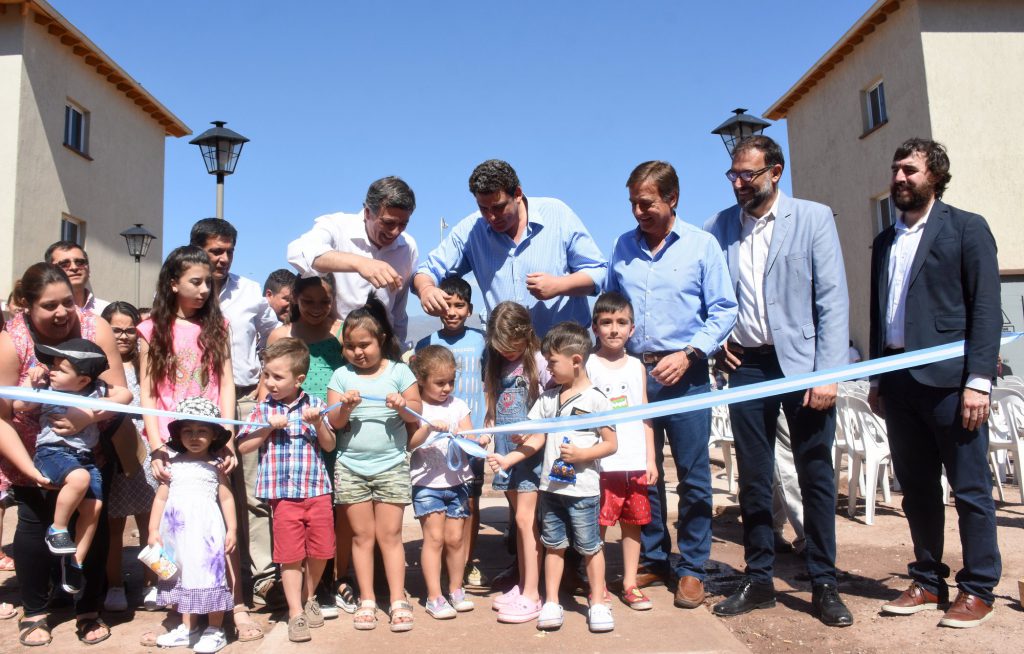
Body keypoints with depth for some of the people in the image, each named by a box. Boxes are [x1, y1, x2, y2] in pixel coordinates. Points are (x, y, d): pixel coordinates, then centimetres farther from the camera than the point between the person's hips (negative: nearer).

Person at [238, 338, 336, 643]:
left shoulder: (314, 404, 2)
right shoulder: (263, 409, 2)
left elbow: (330, 445, 4)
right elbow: (243, 446, 1)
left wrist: (317, 423, -13)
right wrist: (269, 426, -11)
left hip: (317, 490, 1)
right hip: (283, 494, -1)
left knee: (321, 551, 8)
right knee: (291, 555, 3)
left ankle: (309, 597, 33)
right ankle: (296, 614, 16)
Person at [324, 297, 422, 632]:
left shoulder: (398, 371, 1)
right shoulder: (341, 375, 3)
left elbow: (417, 412, 0)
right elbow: (333, 422, 0)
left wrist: (403, 406, -20)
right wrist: (346, 407, -19)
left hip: (391, 465, -1)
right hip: (351, 467, 2)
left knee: (390, 535, 2)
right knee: (362, 535, 8)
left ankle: (398, 601, 8)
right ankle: (366, 600, 17)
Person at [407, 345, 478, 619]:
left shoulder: (458, 405, 7)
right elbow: (410, 443, -11)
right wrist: (429, 427, -26)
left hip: (457, 481, 3)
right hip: (426, 482, -3)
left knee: (456, 537, 7)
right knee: (434, 537, -5)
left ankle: (456, 589, 24)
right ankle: (434, 597, 4)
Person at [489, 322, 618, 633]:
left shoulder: (595, 399, -9)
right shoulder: (548, 397, 7)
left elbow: (611, 444, -7)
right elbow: (536, 439, 7)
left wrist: (582, 454, -20)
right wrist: (507, 459, -1)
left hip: (583, 490, -5)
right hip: (550, 487, 5)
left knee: (589, 547, 7)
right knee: (553, 545, 13)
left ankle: (598, 603, 22)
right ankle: (551, 603, 23)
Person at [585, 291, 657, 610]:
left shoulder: (636, 366, 10)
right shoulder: (587, 365, -2)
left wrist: (651, 459, 9)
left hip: (635, 462, 4)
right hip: (601, 463, -4)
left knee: (633, 523, 10)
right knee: (598, 524, 1)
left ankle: (630, 584, 23)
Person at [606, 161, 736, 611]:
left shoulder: (701, 245, -1)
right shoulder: (623, 246, 8)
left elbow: (724, 310, -2)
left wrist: (688, 354, -13)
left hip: (684, 374, -3)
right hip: (634, 372, 3)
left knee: (693, 475, 2)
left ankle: (691, 569, 15)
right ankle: (652, 558, 25)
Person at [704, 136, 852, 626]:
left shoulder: (813, 218, -2)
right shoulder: (718, 227, 6)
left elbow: (833, 299, -6)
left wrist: (828, 373, -12)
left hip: (802, 363, -2)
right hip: (747, 366, 3)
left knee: (816, 476, 3)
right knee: (753, 477, 8)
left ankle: (824, 585, 16)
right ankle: (758, 581, 19)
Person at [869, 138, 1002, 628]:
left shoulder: (966, 228, 1)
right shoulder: (885, 242, 17)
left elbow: (986, 307, -6)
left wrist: (978, 379, -13)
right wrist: (877, 378, 15)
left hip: (949, 380, -5)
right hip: (899, 381, 6)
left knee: (970, 489, 2)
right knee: (916, 489, 11)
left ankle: (977, 589, 14)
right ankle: (928, 582, 21)